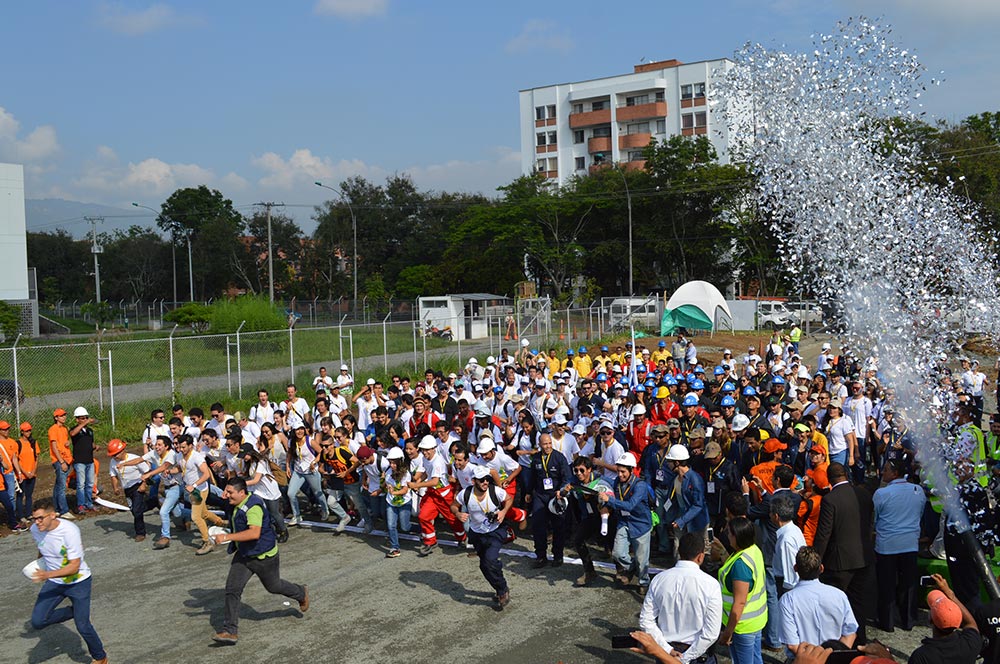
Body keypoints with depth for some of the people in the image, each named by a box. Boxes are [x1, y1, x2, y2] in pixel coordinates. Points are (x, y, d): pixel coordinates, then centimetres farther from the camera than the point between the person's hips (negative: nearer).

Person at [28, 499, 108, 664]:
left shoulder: (70, 530, -29)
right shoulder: (35, 530, -10)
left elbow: (74, 566, -28)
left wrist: (48, 574, -38)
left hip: (78, 582, -5)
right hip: (54, 582, 5)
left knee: (82, 626, -2)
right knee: (37, 621, -11)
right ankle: (73, 611, 15)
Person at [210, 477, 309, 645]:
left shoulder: (253, 506, -27)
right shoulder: (237, 505, 3)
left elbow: (254, 533, -42)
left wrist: (228, 537, -42)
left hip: (263, 556, -8)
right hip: (243, 555, 8)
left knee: (274, 586, 13)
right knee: (232, 588, -4)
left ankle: (302, 594, 43)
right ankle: (230, 631, -1)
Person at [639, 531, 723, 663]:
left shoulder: (658, 579, -10)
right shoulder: (710, 585, -19)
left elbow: (646, 621, -7)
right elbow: (711, 634, -20)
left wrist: (667, 650, -4)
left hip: (667, 651, 2)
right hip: (696, 652, -2)